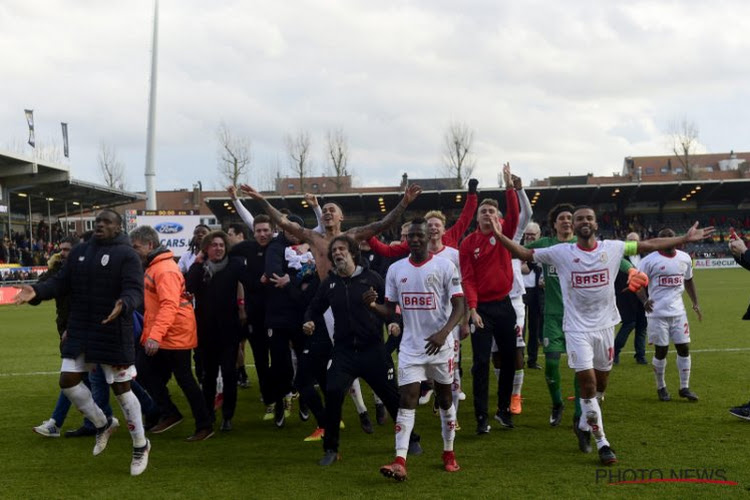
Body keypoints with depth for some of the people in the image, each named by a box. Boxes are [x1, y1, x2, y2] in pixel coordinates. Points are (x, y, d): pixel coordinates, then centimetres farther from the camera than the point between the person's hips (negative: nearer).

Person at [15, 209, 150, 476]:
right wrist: (37, 291, -12)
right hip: (80, 330, 6)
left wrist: (123, 305, -42)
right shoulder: (80, 251, 9)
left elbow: (135, 290, -20)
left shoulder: (126, 254, -10)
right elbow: (62, 282, 6)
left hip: (113, 333, -6)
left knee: (121, 388, 1)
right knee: (68, 381, 5)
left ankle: (141, 446, 17)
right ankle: (103, 424, 29)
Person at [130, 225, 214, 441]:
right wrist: (150, 334, 12)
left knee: (185, 380, -3)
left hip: (175, 335, -9)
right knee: (148, 372, 10)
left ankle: (205, 426, 7)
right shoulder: (152, 267, 12)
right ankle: (169, 413, 21)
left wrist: (155, 336, -34)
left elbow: (169, 305, -28)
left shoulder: (165, 269, -18)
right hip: (161, 336, 9)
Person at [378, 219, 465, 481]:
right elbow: (390, 310, 8)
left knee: (445, 398, 11)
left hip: (440, 345, -2)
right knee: (406, 399, -7)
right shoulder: (396, 270, 4)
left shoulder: (445, 266, -8)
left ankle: (449, 453, 27)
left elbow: (459, 306, -11)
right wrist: (372, 305, -15)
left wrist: (444, 332, -26)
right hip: (410, 346, 2)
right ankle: (400, 462, -12)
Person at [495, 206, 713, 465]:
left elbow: (650, 245, 4)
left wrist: (685, 239, 5)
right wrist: (501, 238, -17)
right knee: (587, 384, -6)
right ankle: (602, 442, 7)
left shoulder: (613, 248, -2)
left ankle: (586, 421, 41)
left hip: (605, 325, 3)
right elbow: (526, 254, -3)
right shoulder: (561, 252, -7)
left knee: (601, 384, 15)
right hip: (577, 329, -3)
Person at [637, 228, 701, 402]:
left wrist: (695, 303, 14)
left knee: (684, 348, 4)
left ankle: (684, 387, 16)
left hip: (678, 311, 5)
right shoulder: (650, 260, -10)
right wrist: (644, 300, -24)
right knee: (661, 350, 3)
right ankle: (661, 387, 19)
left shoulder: (685, 258, 6)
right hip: (658, 314, -4)